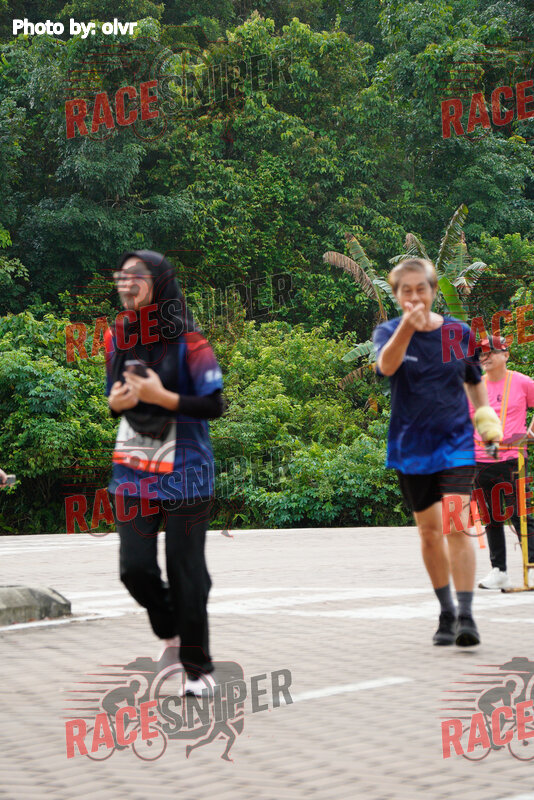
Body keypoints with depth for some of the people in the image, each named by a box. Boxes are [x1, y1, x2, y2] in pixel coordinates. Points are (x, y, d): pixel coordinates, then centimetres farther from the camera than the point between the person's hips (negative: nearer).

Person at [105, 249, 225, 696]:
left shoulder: (186, 340, -11)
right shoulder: (117, 337, 5)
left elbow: (214, 406, -11)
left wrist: (162, 396, -21)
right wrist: (115, 403, -6)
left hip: (183, 470, -5)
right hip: (134, 469, 5)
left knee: (185, 571, 0)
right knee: (135, 567, 0)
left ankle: (198, 667, 14)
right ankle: (171, 632, 29)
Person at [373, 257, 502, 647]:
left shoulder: (459, 332, 0)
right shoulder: (389, 331, -5)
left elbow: (475, 380, 17)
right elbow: (386, 366, -30)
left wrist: (484, 412, 2)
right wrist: (406, 326, -47)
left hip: (456, 443, -1)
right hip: (411, 447, 1)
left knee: (457, 528, -14)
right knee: (429, 531, 10)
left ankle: (466, 616, -14)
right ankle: (447, 613, 24)